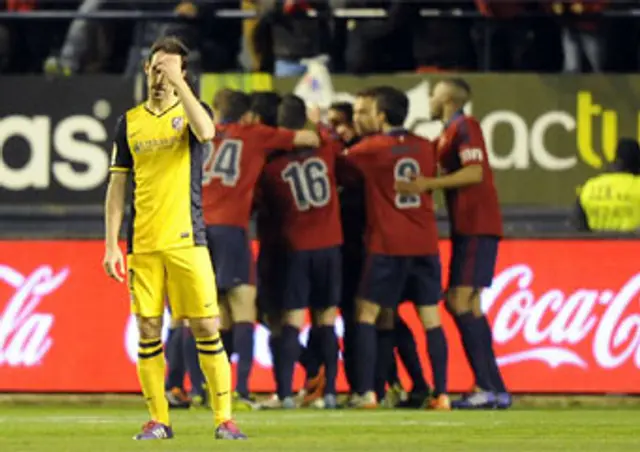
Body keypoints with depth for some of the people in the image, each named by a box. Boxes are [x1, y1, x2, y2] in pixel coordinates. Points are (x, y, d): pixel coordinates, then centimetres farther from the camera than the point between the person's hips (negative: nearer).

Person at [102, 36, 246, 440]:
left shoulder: (191, 111, 4)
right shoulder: (130, 122, 11)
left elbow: (205, 132, -22)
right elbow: (118, 186, 12)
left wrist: (177, 82, -20)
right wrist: (111, 245, 6)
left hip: (187, 240, -2)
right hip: (142, 244, 2)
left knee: (206, 328, -5)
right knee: (149, 331, 1)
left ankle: (224, 418, -1)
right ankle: (158, 421, 9)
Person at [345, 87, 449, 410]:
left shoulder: (372, 148, -6)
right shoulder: (425, 148, 7)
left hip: (388, 245, -4)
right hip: (425, 244, 4)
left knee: (365, 313, 4)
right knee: (430, 318, 5)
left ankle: (365, 392, -5)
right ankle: (441, 393, -1)